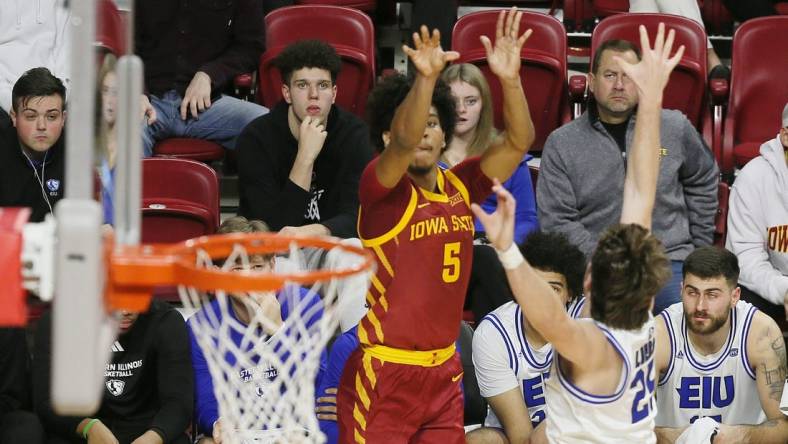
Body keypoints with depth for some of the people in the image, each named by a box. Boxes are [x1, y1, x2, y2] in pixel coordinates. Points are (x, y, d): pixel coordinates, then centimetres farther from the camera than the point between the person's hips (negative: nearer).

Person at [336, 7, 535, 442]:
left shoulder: (460, 186, 6)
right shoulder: (380, 187, -8)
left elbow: (519, 140, -2)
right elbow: (403, 142, -28)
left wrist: (510, 79, -19)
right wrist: (425, 80, -44)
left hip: (444, 373, 5)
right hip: (384, 375, -5)